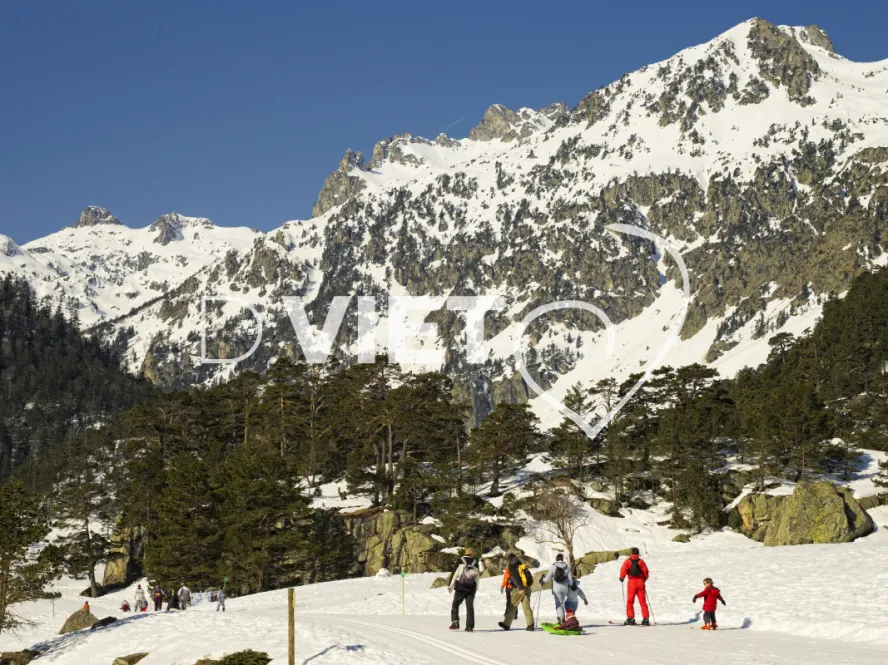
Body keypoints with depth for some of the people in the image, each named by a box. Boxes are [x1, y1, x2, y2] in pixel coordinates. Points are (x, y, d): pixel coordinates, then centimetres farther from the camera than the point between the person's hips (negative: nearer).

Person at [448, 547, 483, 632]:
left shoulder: (460, 561, 1)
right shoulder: (476, 562, 8)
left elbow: (454, 573, -3)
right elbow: (477, 576, 11)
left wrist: (450, 585, -1)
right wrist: (476, 587, 20)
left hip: (460, 587, -2)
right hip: (471, 587, 2)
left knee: (455, 604, 9)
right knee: (470, 606, 6)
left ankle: (455, 622, -8)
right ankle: (469, 626, 0)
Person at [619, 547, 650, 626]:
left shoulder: (628, 561, 2)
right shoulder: (641, 561, 7)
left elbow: (624, 570, -12)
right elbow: (646, 572, 3)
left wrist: (622, 577, 5)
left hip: (632, 581, -2)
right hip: (640, 582, 2)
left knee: (630, 601, 5)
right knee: (643, 601, 6)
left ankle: (630, 618, -2)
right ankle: (645, 618, -1)